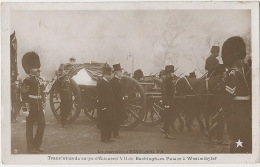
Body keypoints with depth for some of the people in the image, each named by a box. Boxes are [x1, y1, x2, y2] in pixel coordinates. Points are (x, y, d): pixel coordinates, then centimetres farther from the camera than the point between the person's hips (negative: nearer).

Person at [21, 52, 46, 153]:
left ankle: (37, 145, 17)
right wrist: (26, 108, -20)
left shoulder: (39, 80, 13)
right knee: (30, 127, 2)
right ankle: (30, 148, 9)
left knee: (42, 124, 5)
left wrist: (43, 106, 16)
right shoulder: (27, 81, -12)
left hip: (39, 108, 8)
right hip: (31, 108, -7)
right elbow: (24, 96, -16)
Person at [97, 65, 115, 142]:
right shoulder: (100, 83, -12)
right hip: (104, 107, -9)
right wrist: (103, 106, -21)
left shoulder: (108, 83, 16)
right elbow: (100, 96, -17)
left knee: (110, 122, 12)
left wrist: (112, 106, 16)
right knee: (104, 123, -3)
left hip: (110, 107, 9)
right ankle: (104, 138, 2)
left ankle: (108, 137, 19)